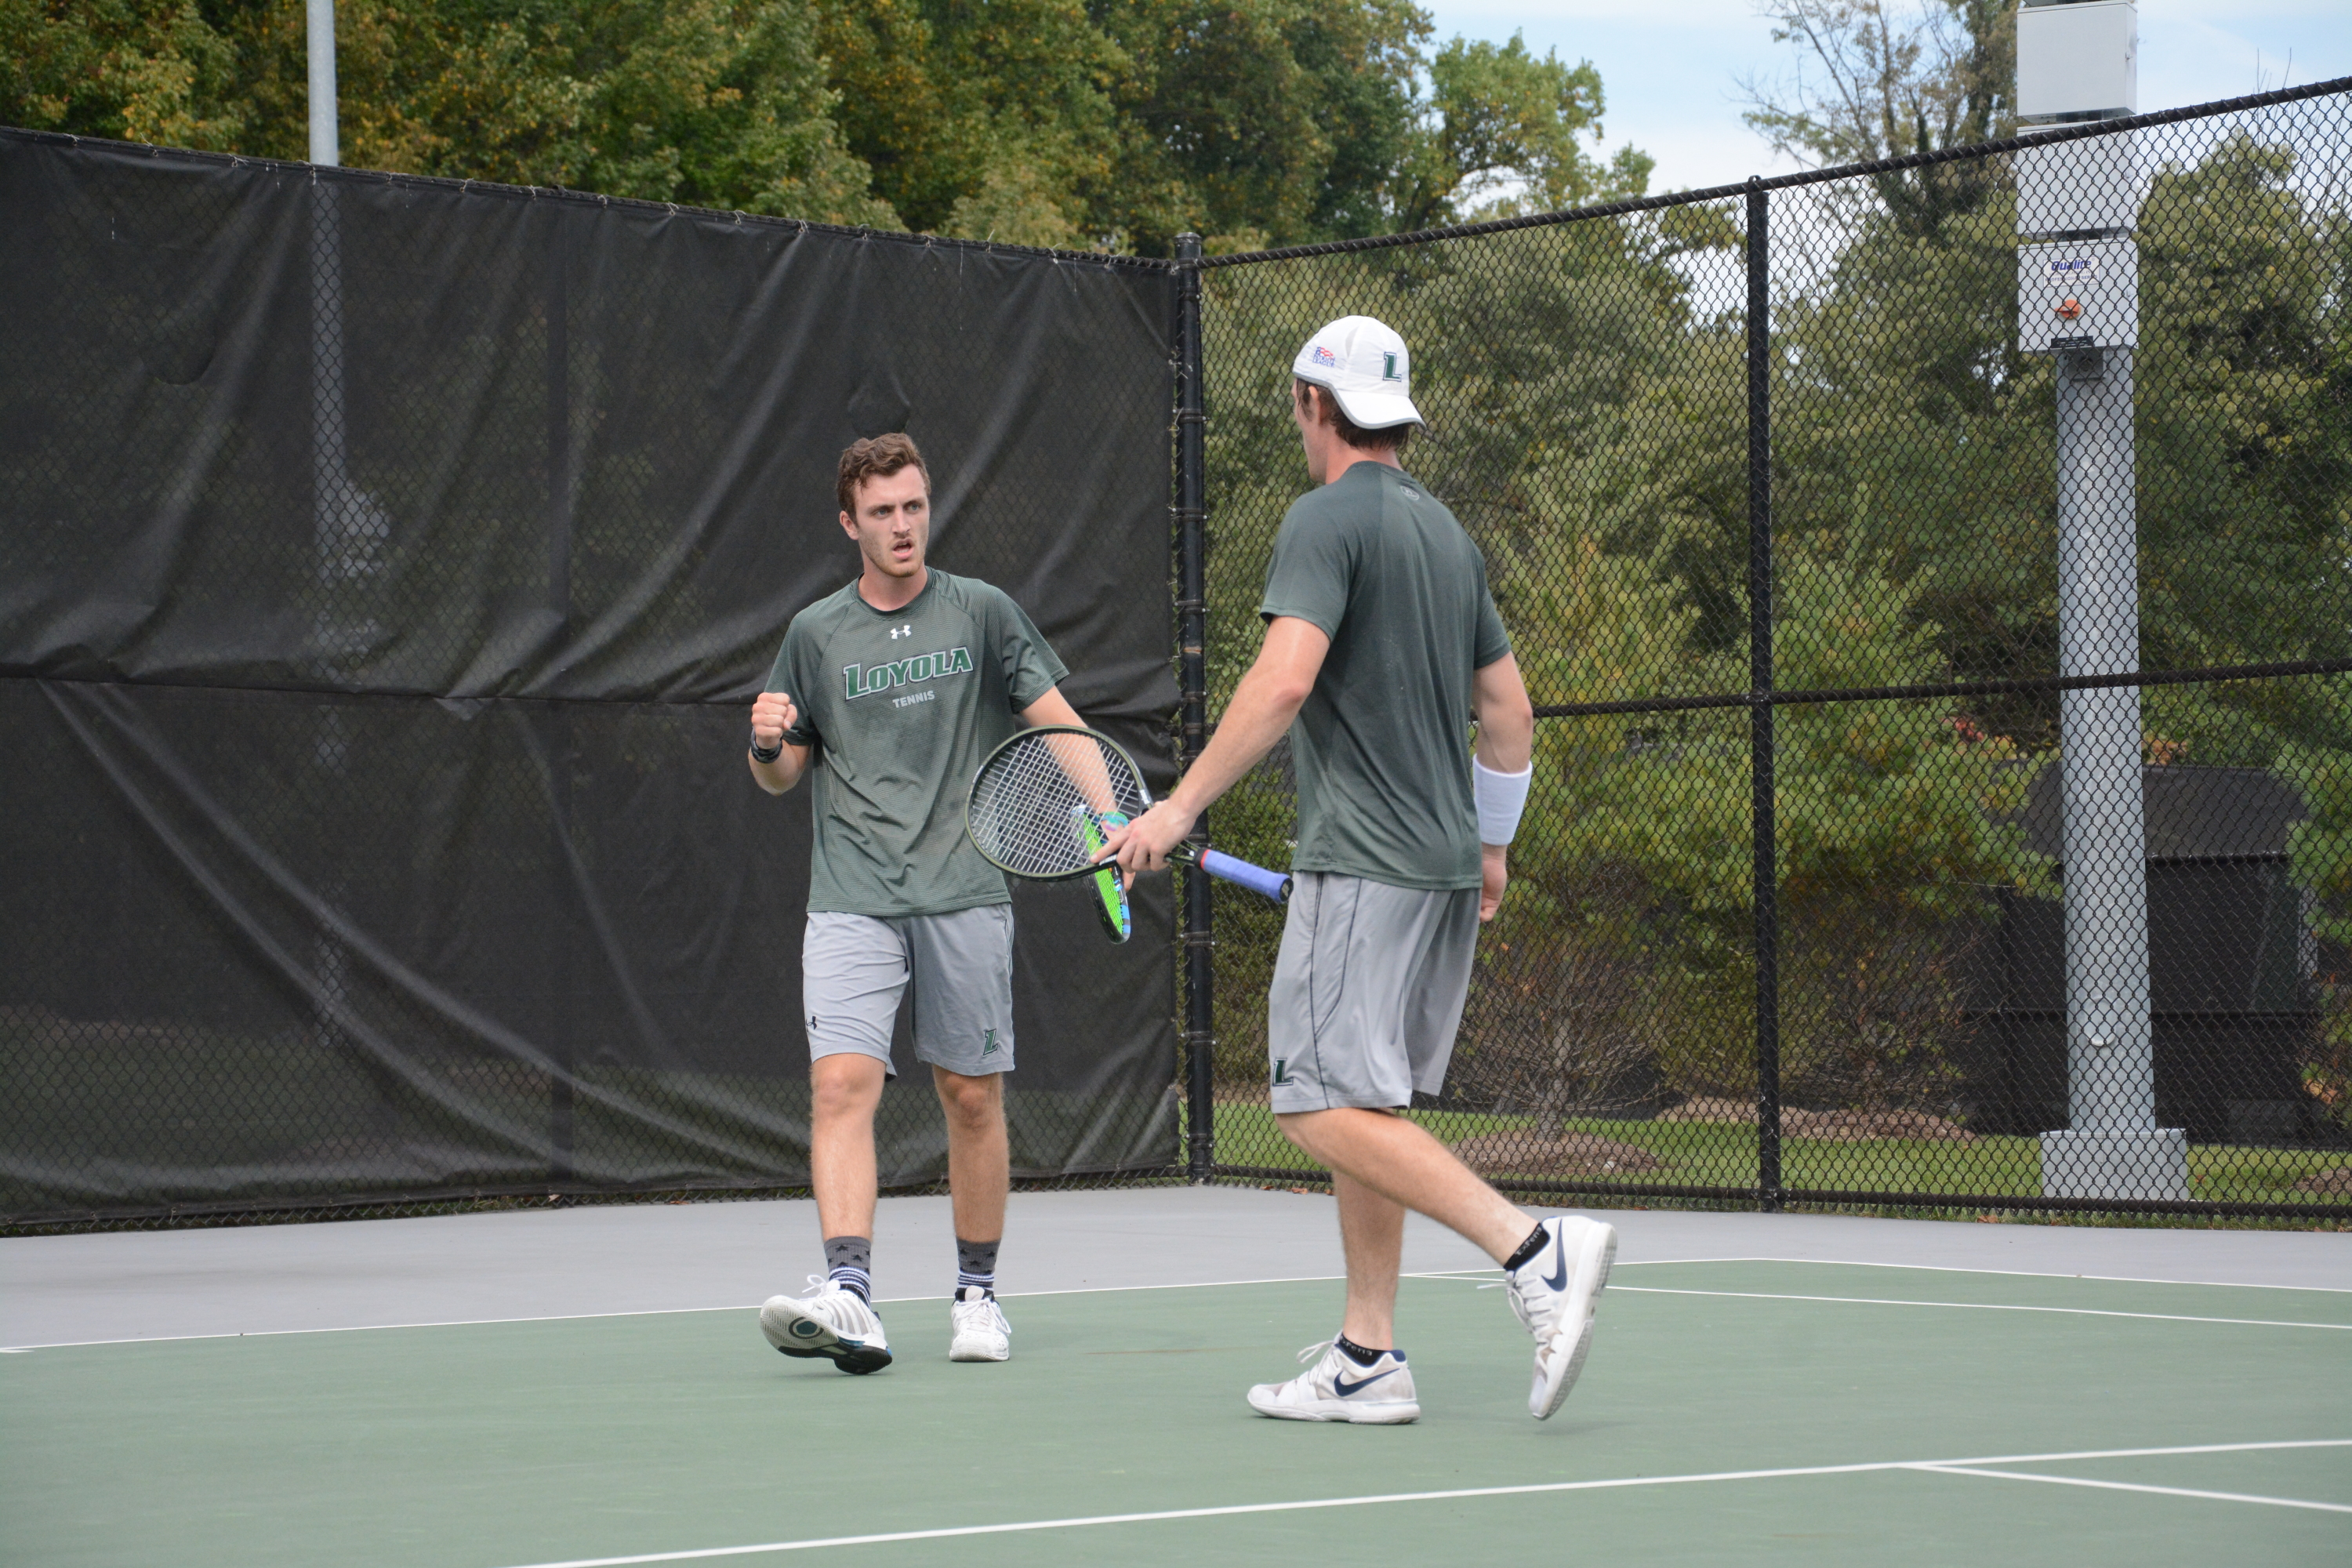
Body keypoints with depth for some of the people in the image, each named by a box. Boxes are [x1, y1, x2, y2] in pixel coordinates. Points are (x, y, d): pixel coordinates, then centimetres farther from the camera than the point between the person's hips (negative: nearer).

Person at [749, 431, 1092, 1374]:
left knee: (972, 1097, 5)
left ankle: (977, 1293, 20)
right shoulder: (816, 634, 10)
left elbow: (1058, 721, 2)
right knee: (841, 1084, -16)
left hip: (965, 895, 0)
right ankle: (848, 1295, -25)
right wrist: (768, 742, -7)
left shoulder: (982, 613, 6)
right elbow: (783, 775, 17)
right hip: (851, 900, 0)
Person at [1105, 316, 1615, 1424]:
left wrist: (1180, 809, -19)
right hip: (1444, 859, 9)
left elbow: (1285, 679, -22)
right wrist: (1491, 844, 32)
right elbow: (1509, 711, 22)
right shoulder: (1446, 532, 17)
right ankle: (1368, 1361, 9)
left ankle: (1535, 1251, -24)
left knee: (1326, 1103, -13)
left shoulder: (1327, 519, -9)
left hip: (1361, 865, -9)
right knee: (1364, 1105, 11)